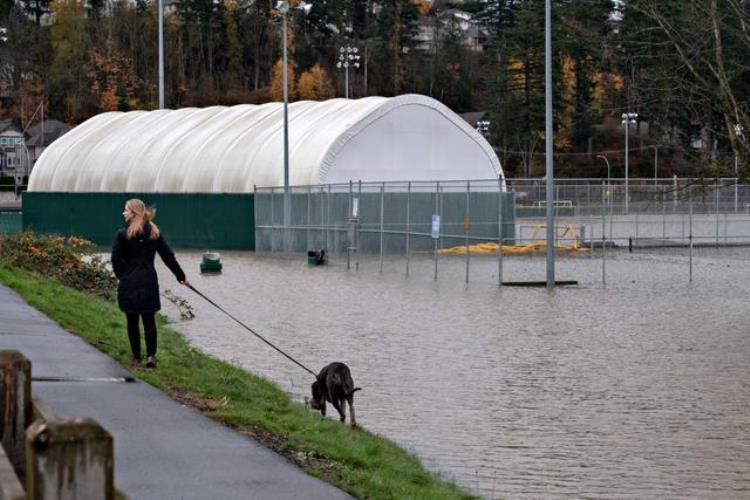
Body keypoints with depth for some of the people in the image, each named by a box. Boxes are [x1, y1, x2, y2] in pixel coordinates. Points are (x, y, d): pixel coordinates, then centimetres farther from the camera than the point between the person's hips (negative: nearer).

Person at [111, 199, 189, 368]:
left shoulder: (123, 235, -8)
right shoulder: (155, 233, 4)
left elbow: (116, 260, -10)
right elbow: (168, 256, 8)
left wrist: (122, 276, 7)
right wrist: (181, 276, 16)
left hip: (129, 283, -3)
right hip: (149, 282, 3)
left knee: (132, 321, 9)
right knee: (149, 320, 6)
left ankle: (136, 356, 14)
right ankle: (151, 355, -5)